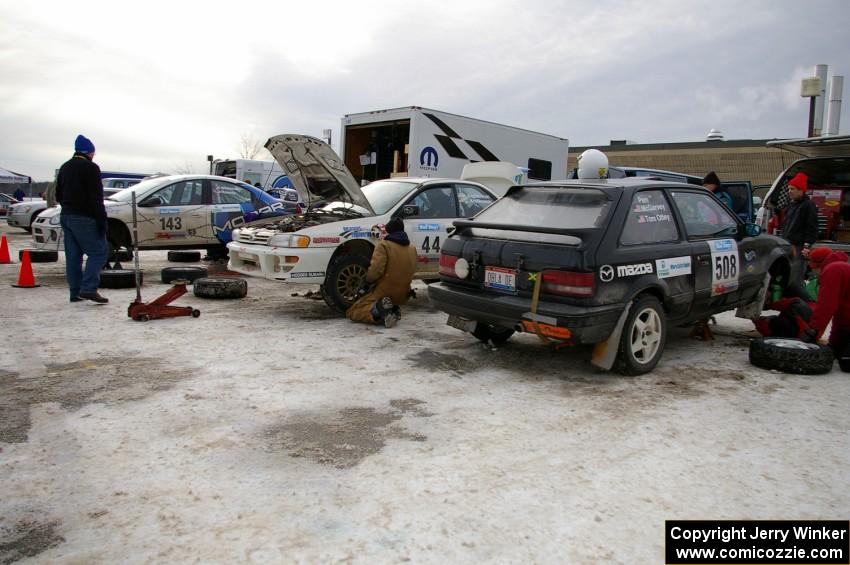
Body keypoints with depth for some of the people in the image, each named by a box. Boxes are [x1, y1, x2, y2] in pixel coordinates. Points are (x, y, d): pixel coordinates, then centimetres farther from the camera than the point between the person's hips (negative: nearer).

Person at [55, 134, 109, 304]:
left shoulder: (64, 167, 18)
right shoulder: (90, 168, -9)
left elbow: (58, 195, 23)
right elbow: (96, 198, -16)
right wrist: (102, 220, -16)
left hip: (66, 216, 9)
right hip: (84, 218, -9)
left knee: (73, 256, 10)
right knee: (99, 252, -7)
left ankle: (75, 292, 11)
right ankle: (89, 288, -18)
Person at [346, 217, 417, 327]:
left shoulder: (384, 245, -12)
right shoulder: (412, 248, 8)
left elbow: (376, 270, -22)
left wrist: (368, 279, -3)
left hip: (384, 293, -6)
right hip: (402, 296, 6)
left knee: (351, 313, 3)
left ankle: (378, 308, -21)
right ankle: (393, 310, 3)